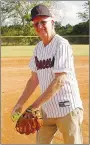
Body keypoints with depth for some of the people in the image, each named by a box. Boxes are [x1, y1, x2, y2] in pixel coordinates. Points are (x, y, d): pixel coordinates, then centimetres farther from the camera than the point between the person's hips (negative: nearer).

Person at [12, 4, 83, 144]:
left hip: (67, 108, -7)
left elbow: (60, 80, -23)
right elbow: (34, 79, 12)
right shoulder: (38, 48, 7)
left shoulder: (62, 45, -16)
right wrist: (20, 103, 7)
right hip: (47, 109, 7)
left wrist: (36, 105, -24)